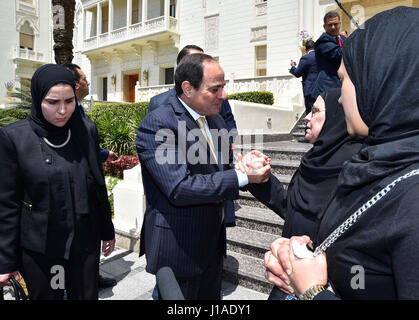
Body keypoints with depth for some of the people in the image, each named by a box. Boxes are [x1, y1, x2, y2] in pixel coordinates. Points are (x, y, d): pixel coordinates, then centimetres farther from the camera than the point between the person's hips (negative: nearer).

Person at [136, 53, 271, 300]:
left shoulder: (215, 119, 6)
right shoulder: (156, 124, -20)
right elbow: (179, 189, -28)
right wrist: (242, 177, -26)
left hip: (213, 240, 8)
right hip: (178, 246, -7)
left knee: (211, 296, 24)